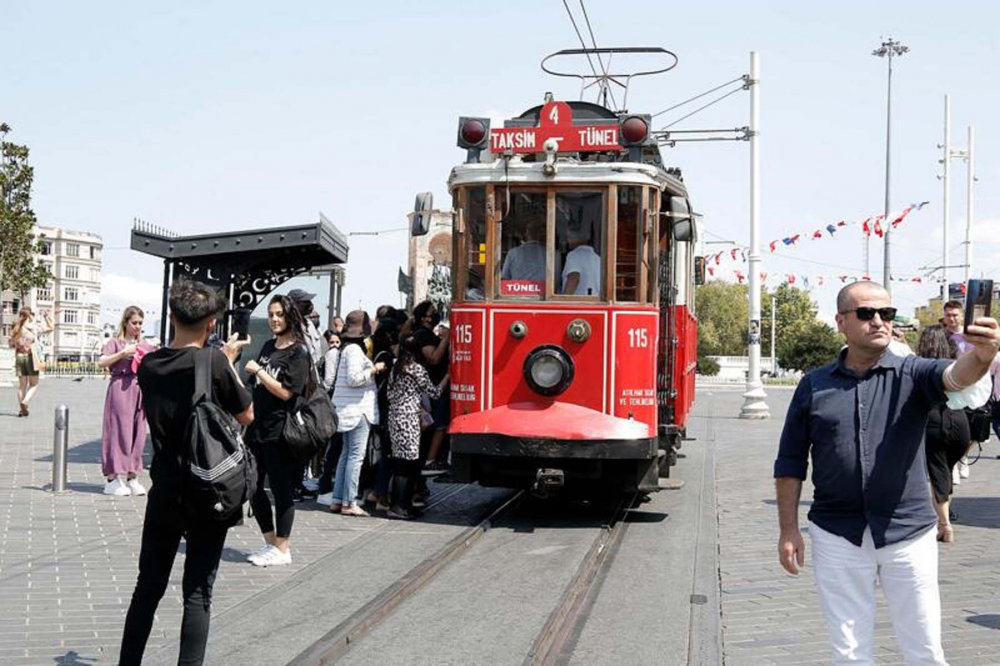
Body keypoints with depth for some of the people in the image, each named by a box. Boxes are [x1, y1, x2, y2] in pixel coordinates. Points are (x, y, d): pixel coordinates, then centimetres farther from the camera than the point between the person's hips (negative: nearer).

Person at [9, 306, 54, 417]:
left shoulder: (16, 329, 5)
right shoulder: (34, 329, -8)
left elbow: (11, 344, 12)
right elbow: (51, 327, -1)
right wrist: (46, 316, 10)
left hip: (19, 357, 4)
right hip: (31, 357, -4)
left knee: (22, 385, 11)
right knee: (34, 385, 7)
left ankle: (22, 409, 9)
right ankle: (25, 401, -16)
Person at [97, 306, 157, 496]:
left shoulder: (145, 345, 17)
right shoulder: (116, 342, 2)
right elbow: (102, 362, -11)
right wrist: (123, 353, -18)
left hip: (140, 390, 5)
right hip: (120, 389, -5)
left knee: (137, 433, 5)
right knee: (118, 431, -5)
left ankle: (132, 477, 12)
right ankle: (113, 479, -1)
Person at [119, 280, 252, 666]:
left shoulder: (149, 365, 0)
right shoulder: (214, 364, -15)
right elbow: (246, 416, -3)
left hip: (164, 492, 4)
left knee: (148, 586, 15)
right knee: (197, 592, 2)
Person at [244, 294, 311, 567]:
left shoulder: (298, 352, -9)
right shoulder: (268, 347, 12)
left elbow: (285, 392, -17)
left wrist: (258, 371, -14)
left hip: (279, 431, -8)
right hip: (258, 428, 8)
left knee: (281, 489, 0)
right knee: (253, 486, 11)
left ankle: (282, 549, 11)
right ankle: (270, 543, 24)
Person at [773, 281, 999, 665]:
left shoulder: (912, 374, -1)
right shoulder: (815, 385, 3)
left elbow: (954, 376, -23)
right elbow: (791, 462, 6)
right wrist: (788, 530, 1)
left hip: (909, 533, -1)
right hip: (838, 536, 1)